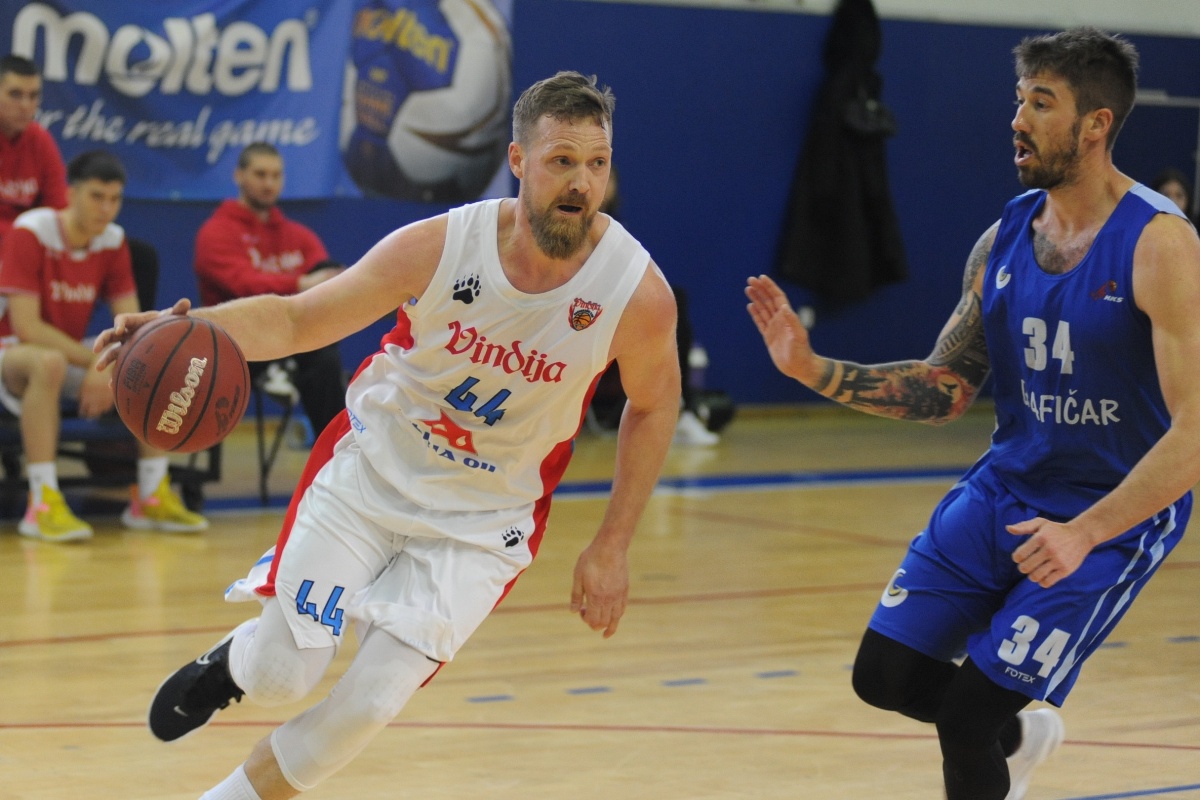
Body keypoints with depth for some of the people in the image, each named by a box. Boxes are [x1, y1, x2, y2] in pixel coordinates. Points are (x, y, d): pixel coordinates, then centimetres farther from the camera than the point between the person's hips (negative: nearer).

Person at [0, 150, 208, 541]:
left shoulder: (113, 241, -2)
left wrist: (109, 370, -25)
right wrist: (95, 361, -28)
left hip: (72, 356, 6)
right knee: (48, 362, -40)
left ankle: (151, 498, -8)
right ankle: (42, 505, -41)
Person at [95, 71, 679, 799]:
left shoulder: (638, 293, -21)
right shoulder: (439, 247, -21)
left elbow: (654, 405, 0)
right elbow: (298, 318, -11)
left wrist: (612, 548, -2)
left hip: (483, 519, 0)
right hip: (371, 471, 0)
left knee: (369, 704, -11)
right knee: (281, 677, 0)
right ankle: (233, 662, 39)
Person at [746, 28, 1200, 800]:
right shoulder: (1005, 239, 0)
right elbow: (945, 389, 8)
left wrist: (1085, 534, -35)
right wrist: (812, 369, -5)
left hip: (1115, 515, -7)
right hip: (1007, 486, 7)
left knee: (964, 717, -11)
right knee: (885, 673, 6)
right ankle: (1016, 736, 34)